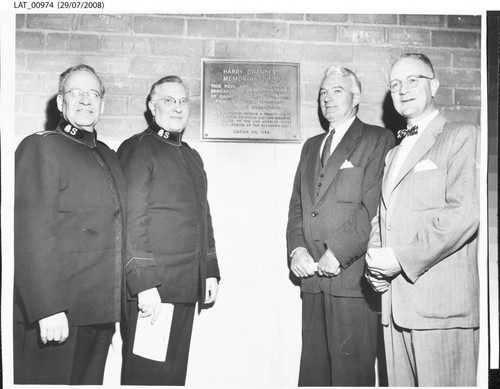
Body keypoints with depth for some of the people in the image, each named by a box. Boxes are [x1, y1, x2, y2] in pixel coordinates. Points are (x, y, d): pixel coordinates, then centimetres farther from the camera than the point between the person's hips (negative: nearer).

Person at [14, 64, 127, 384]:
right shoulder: (40, 146, -7)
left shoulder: (109, 156, 14)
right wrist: (47, 308, -19)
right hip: (55, 312, -6)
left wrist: (115, 306, 14)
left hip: (100, 310, 7)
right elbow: (33, 235, -15)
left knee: (90, 380, 17)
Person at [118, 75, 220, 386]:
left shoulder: (192, 156, 19)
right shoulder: (137, 149, -4)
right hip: (152, 286, -7)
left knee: (176, 370, 14)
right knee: (146, 371, 4)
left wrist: (211, 271, 15)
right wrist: (144, 284, -18)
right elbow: (132, 221, -13)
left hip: (189, 285, 7)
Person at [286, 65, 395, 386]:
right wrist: (296, 249, 1)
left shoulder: (378, 139, 0)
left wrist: (338, 254, -15)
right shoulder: (311, 146, 21)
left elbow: (375, 206, -11)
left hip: (352, 276, -5)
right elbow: (297, 205, 16)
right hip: (312, 276, 6)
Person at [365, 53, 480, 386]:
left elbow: (465, 213, -14)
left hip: (442, 302, -6)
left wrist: (402, 258, -16)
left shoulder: (462, 137, -1)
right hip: (395, 301, 6)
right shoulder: (393, 154, 22)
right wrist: (376, 263, 1)